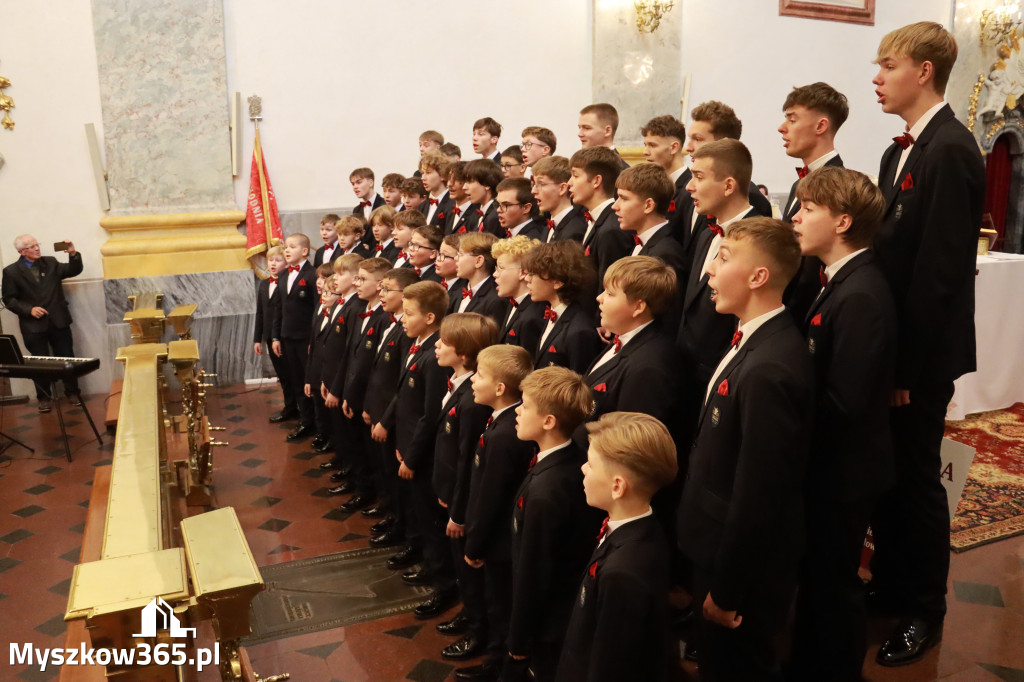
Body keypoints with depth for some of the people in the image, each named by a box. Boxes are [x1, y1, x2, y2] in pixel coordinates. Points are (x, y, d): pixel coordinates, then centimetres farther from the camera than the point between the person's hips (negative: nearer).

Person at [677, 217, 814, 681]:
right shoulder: (758, 339, 1)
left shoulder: (768, 370, -30)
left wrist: (726, 590, -15)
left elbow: (756, 498, -26)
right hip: (721, 552, 8)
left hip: (744, 567, -8)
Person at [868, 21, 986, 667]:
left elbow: (939, 268, -21)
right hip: (890, 341, 8)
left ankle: (924, 610, 26)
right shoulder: (903, 149, 11)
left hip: (922, 350, -8)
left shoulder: (950, 150, -17)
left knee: (915, 476, 6)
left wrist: (908, 363, -19)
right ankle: (890, 583, 36)